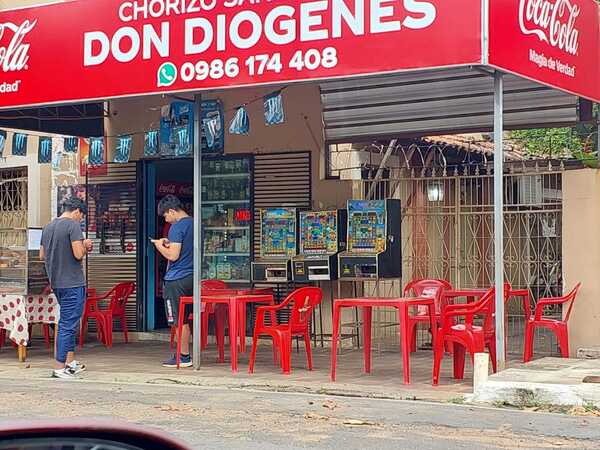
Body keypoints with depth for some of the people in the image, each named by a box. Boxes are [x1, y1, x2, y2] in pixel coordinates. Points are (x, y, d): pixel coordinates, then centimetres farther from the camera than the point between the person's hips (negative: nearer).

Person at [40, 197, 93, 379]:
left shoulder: (48, 227, 12)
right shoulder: (73, 225, -12)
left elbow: (42, 255, 17)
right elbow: (78, 254, -20)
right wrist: (85, 245, 0)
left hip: (56, 283, 8)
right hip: (72, 283, -8)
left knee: (68, 322, 19)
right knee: (68, 324, -4)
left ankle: (70, 361, 24)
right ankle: (59, 367, -2)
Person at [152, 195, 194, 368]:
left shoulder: (177, 227, -16)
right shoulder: (194, 223, 11)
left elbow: (173, 256, -21)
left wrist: (160, 246, -5)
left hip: (176, 279, -8)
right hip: (191, 276, 9)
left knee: (179, 320, -1)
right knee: (184, 319, 13)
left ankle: (184, 357, 2)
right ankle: (183, 355, 17)